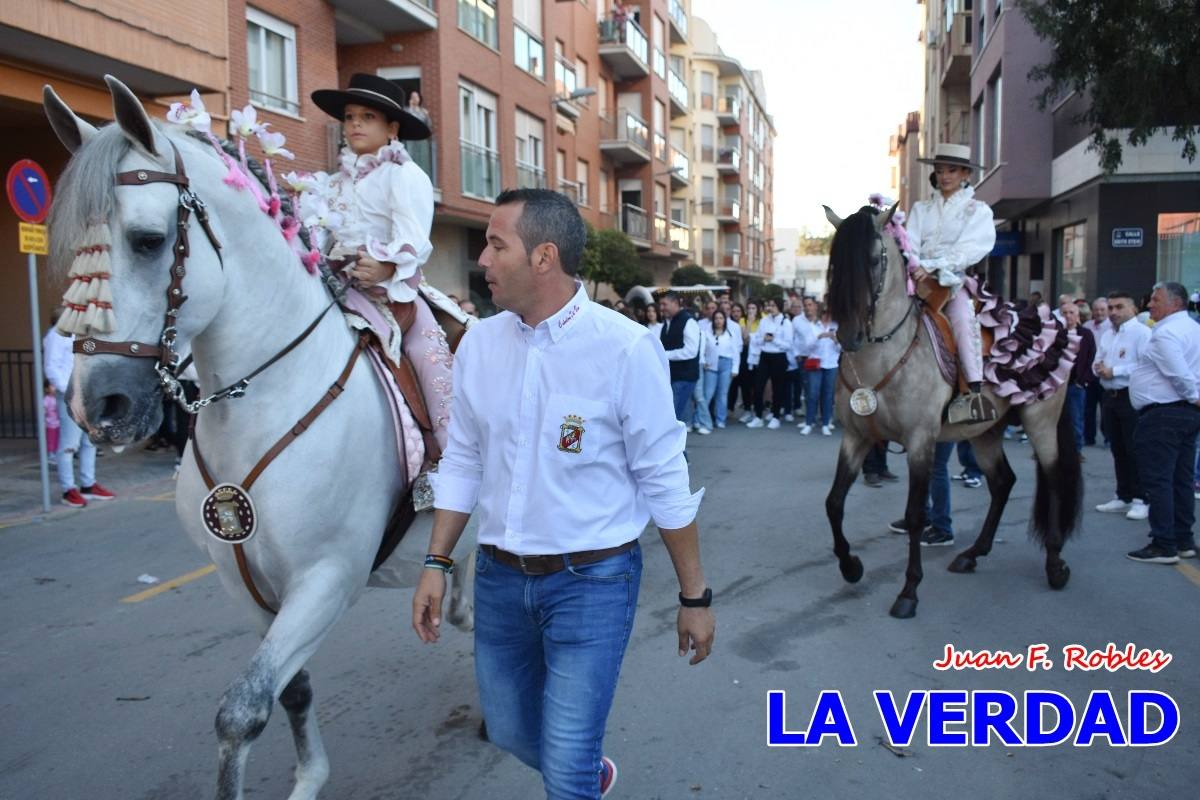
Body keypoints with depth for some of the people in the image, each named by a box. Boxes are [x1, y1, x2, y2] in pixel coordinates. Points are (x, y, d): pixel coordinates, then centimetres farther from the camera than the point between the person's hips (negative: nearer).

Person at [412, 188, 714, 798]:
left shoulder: (625, 348, -16)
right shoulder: (479, 342, -1)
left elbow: (665, 479, -10)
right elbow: (461, 461, 8)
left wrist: (695, 596, -5)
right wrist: (436, 563, 6)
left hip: (591, 581, -5)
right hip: (498, 577, 6)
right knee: (510, 731, 23)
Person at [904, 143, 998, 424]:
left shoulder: (978, 210, 10)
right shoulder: (921, 209, 20)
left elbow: (970, 249, -6)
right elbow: (909, 244, 7)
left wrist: (932, 265, -21)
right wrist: (914, 265, -16)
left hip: (955, 280, -4)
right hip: (919, 280, 4)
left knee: (963, 317, -30)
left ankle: (975, 390, -36)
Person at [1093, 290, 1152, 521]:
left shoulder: (1141, 333, -9)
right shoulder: (1107, 335, 16)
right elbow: (1097, 362, 22)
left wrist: (1114, 371, -17)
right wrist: (1098, 368, -1)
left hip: (1132, 398, -8)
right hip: (1110, 396, 8)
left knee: (1135, 451, -4)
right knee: (1118, 450, 13)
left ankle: (1140, 500, 3)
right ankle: (1123, 497, 21)